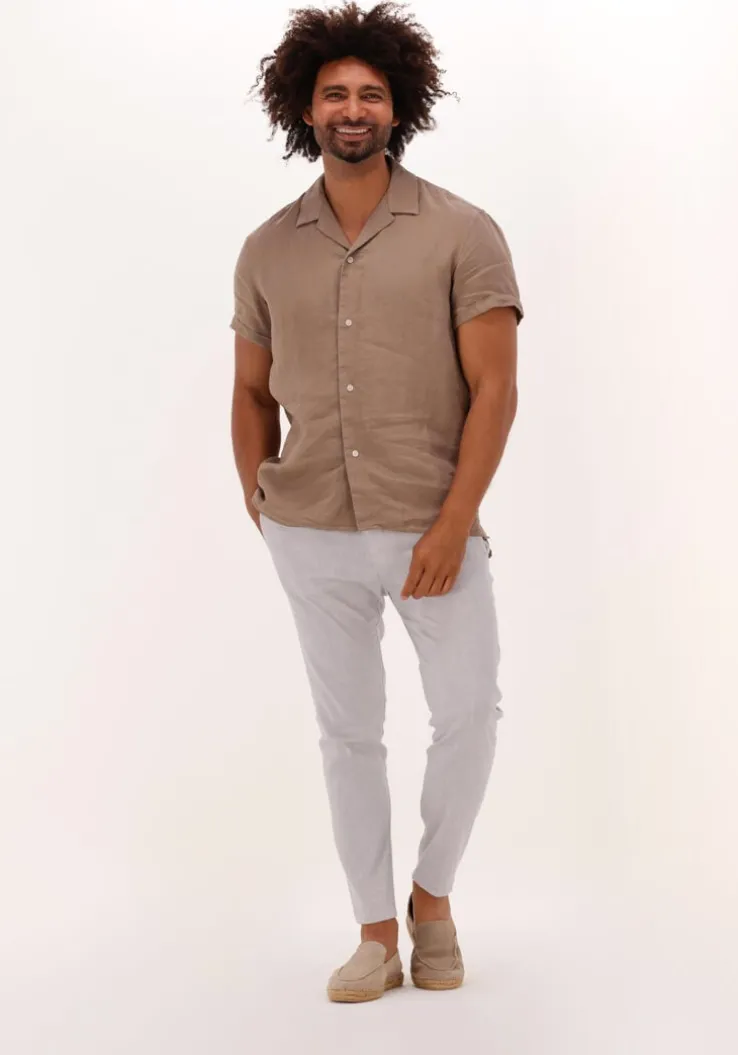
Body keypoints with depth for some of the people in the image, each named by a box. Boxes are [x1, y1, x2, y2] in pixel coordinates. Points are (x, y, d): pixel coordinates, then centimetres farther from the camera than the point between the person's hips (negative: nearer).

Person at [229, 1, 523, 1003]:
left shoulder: (463, 233, -5)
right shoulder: (267, 251, 5)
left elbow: (495, 388, -10)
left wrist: (453, 524, -16)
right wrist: (260, 507, 8)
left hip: (431, 527, -2)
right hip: (313, 535, 3)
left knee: (469, 713, 0)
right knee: (348, 730, 9)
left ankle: (433, 894, 27)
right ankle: (377, 932, 24)